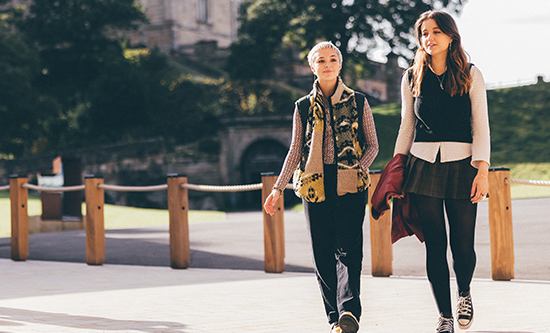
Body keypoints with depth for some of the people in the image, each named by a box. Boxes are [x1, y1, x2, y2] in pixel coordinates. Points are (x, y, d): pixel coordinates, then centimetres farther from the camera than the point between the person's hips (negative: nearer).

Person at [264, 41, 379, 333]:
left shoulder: (358, 102, 8)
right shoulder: (303, 107, 11)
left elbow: (372, 144, 11)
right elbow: (295, 151, 14)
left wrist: (359, 168, -7)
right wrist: (278, 188, 7)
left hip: (350, 186, -2)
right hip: (314, 186, 2)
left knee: (348, 249, -15)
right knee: (323, 254, 0)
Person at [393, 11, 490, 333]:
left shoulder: (471, 75, 3)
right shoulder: (412, 78, 8)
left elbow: (481, 126, 1)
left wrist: (482, 171, -7)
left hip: (461, 166, -1)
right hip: (423, 167, 2)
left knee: (463, 245, -2)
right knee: (435, 244, 1)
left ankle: (465, 293, 29)